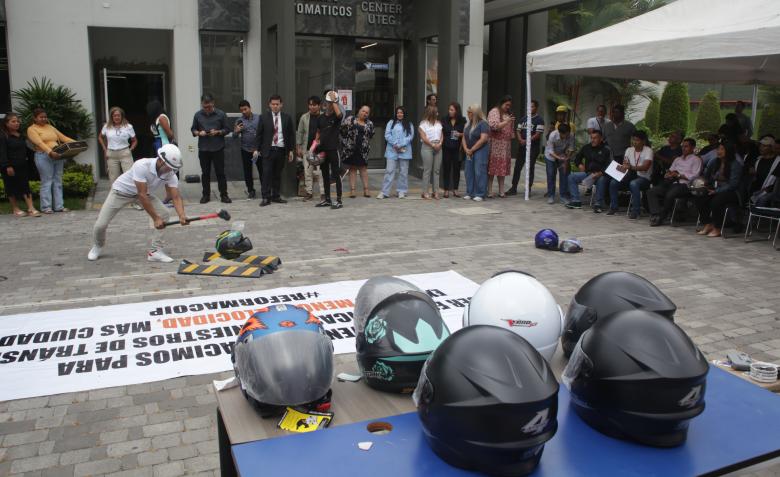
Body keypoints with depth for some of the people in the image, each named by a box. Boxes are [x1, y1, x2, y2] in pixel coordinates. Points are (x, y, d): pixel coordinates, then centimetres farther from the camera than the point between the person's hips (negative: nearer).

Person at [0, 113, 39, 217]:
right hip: (9, 167, -6)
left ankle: (31, 208, -5)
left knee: (26, 186, -1)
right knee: (12, 188, 5)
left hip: (22, 166, 6)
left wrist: (27, 160, 17)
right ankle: (15, 209, 13)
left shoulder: (21, 135, 12)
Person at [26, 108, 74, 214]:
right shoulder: (32, 129, 0)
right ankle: (46, 207, 0)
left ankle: (59, 206, 8)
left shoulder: (50, 127, 19)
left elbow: (63, 137, 13)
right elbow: (39, 143, -15)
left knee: (58, 181, 5)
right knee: (47, 182, -5)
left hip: (57, 156, 6)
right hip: (44, 157, -6)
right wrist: (50, 152, -31)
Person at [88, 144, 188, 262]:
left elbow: (176, 197, -24)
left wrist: (182, 216, -44)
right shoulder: (142, 166, -37)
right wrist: (155, 218, -33)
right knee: (101, 225, -8)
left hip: (143, 193, 5)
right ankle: (98, 246, 27)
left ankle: (155, 251, -6)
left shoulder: (170, 174, -22)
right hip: (121, 191, -4)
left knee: (164, 213, -15)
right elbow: (142, 195, -36)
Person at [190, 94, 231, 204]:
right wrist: (199, 133, -10)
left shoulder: (221, 114, -2)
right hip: (203, 149, 2)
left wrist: (217, 132, -15)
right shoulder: (198, 115, 4)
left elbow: (226, 129, 2)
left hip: (218, 148, -2)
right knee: (205, 173, 8)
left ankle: (224, 195, 9)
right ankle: (206, 195, 17)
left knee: (220, 172, 2)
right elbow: (193, 129, 11)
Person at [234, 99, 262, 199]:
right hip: (246, 150, 2)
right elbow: (234, 136, 6)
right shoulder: (239, 121, 5)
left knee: (262, 170, 0)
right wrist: (236, 131, -17)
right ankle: (251, 191, 19)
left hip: (258, 149, -2)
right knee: (247, 172, 7)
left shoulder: (259, 118, 1)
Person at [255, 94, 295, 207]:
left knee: (277, 174, 7)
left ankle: (276, 196, 16)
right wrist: (257, 149, 0)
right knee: (267, 173, -6)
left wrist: (291, 150, 5)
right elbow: (259, 134, 4)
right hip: (268, 150, -2)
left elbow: (291, 134, 9)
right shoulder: (264, 117, 3)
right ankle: (266, 197, -3)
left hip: (281, 150, 2)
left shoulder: (287, 118, 6)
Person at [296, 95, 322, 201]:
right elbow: (299, 133, 10)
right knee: (307, 171, 6)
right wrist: (298, 147, 6)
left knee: (320, 171, -7)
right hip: (307, 148, 4)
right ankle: (309, 192, 14)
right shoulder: (304, 117, 7)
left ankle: (323, 192, -1)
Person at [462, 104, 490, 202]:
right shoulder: (468, 124, 13)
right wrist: (466, 149, -3)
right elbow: (464, 137, 14)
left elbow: (483, 139, -17)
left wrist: (472, 150, -13)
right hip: (469, 152, 7)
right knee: (469, 172, 5)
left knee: (479, 172, -8)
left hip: (480, 150, -7)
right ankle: (469, 193, 12)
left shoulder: (483, 124, -9)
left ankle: (480, 194, -3)